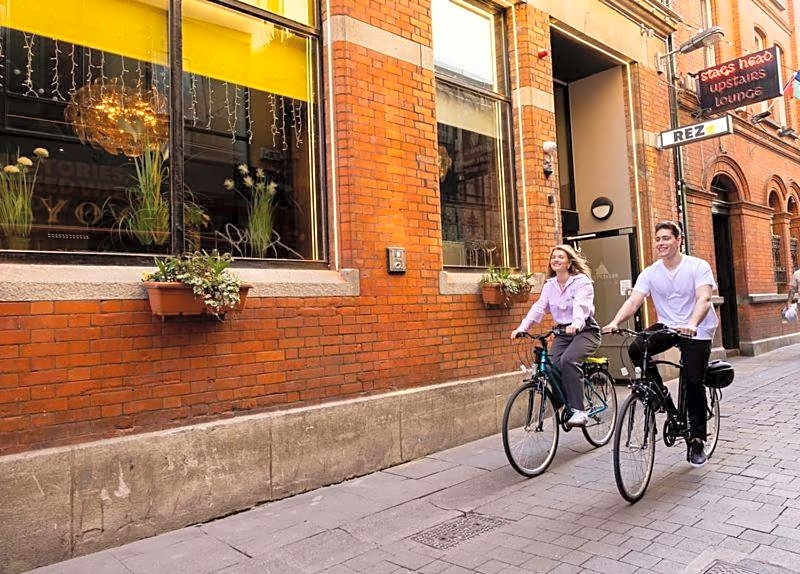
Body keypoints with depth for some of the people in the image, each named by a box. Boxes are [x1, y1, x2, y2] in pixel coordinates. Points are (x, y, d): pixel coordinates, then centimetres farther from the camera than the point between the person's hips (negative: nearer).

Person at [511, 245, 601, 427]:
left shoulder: (581, 281, -9)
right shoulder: (549, 285, 10)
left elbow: (581, 306, -27)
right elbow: (538, 307, -1)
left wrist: (576, 323, -47)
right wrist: (522, 327, -15)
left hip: (585, 331, -5)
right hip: (562, 333, 6)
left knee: (567, 361, -31)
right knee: (553, 366, -17)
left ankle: (579, 411, -25)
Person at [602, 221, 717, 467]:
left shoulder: (698, 266, -11)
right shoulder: (650, 273, -2)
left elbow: (704, 299, -26)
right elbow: (633, 300, -13)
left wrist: (692, 324, -46)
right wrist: (615, 322, -32)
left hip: (697, 331, -3)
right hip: (667, 326, 3)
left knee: (693, 383, -8)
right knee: (636, 349, -25)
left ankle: (697, 439, 11)